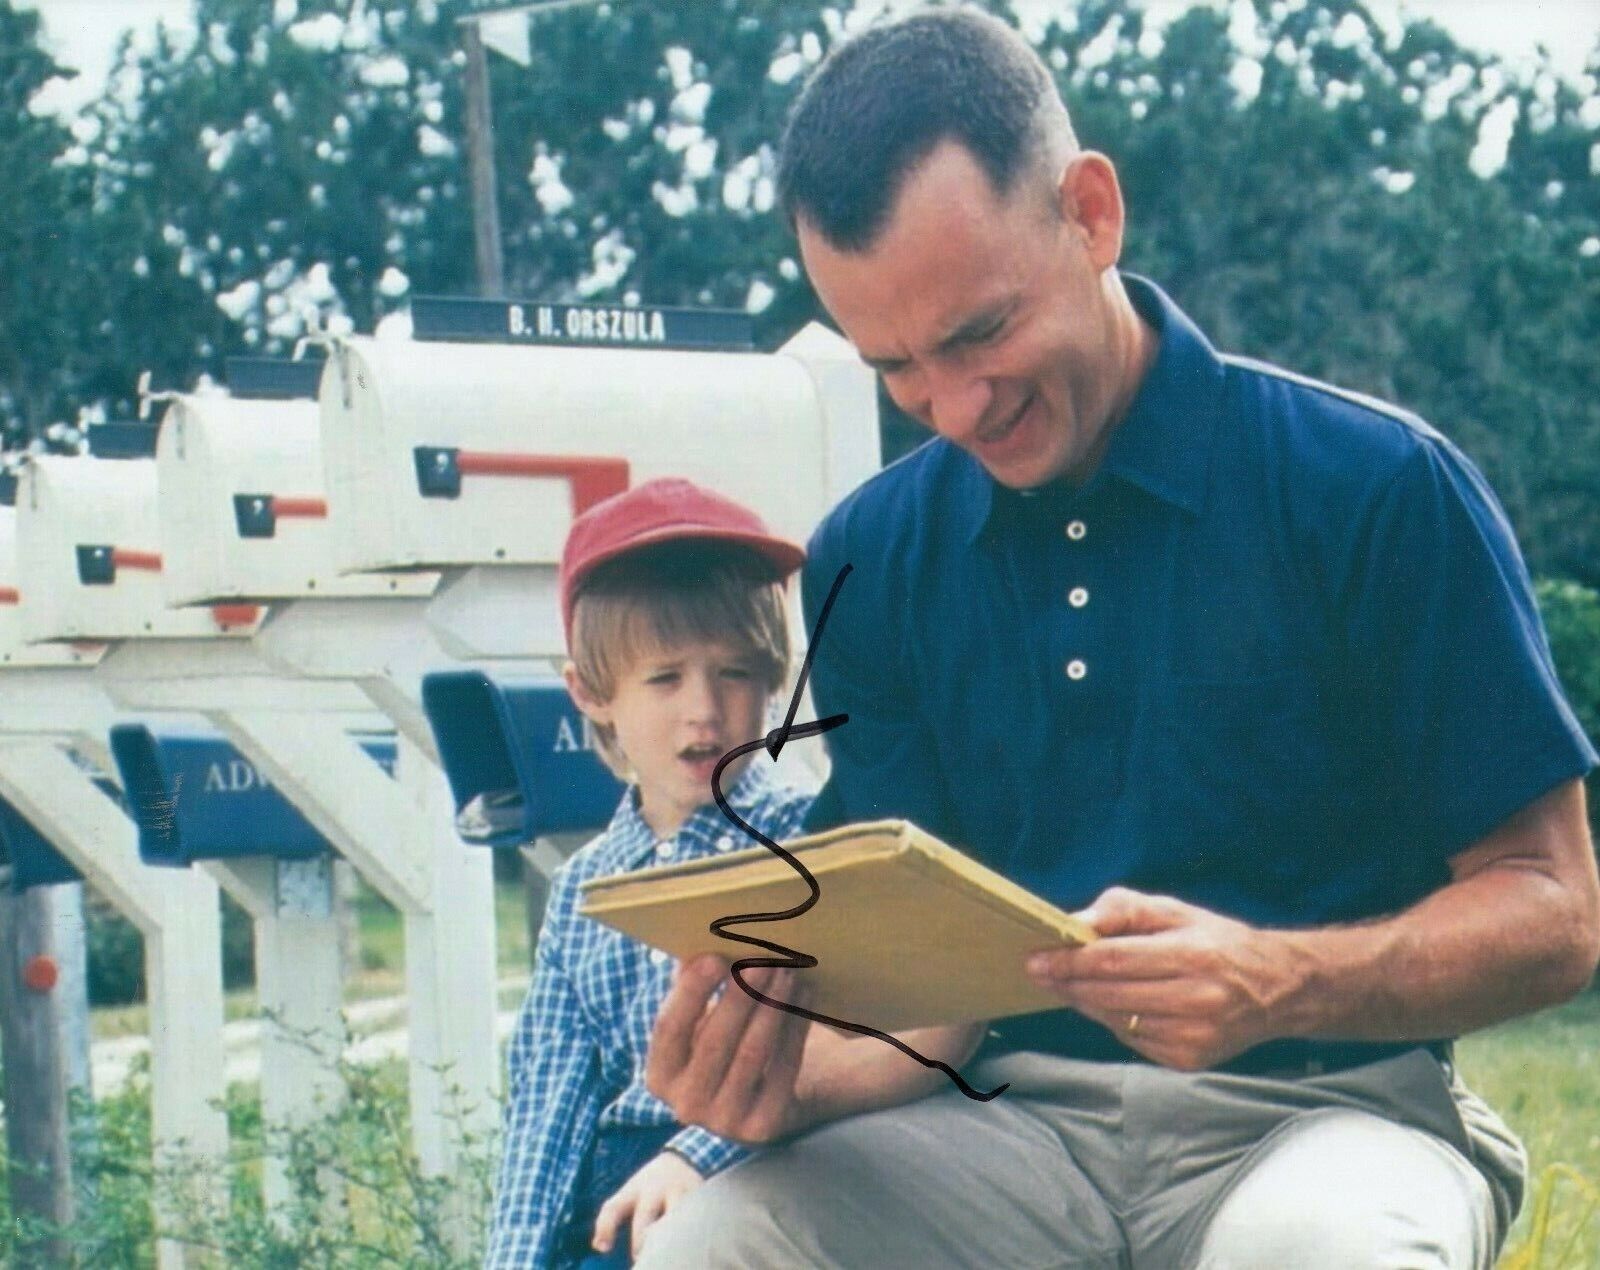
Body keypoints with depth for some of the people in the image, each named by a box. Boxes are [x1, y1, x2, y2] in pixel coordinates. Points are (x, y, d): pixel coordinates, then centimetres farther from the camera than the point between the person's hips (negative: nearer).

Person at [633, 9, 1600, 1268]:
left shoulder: (1378, 489, -6)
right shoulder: (873, 561, 6)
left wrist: (1282, 981, -25)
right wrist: (800, 1076, -18)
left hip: (1330, 1106, -2)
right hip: (1017, 1119, 2)